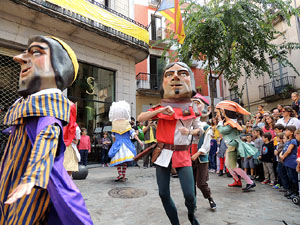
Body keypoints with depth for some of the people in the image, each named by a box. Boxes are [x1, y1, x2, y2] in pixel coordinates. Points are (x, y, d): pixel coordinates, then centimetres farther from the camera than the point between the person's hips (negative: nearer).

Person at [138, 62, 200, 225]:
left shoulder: (191, 109, 2)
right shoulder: (161, 108, 1)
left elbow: (198, 129, 13)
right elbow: (140, 118, -8)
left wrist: (189, 132, -9)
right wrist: (161, 110, -19)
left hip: (182, 155, 0)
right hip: (163, 154, 1)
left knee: (189, 195, -4)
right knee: (163, 194, 7)